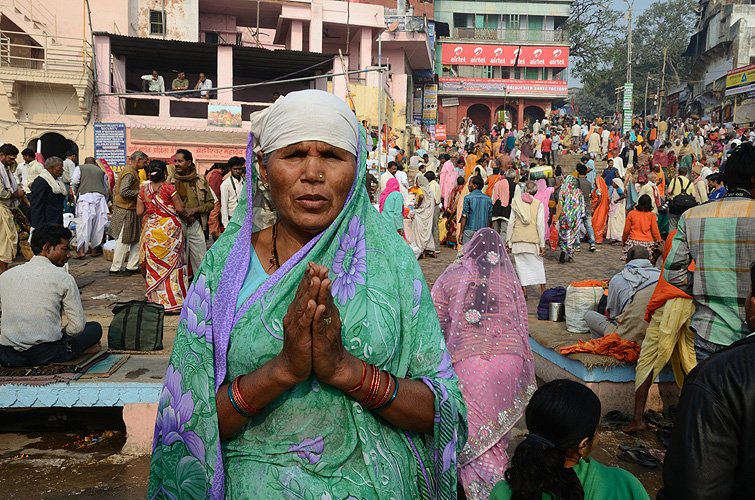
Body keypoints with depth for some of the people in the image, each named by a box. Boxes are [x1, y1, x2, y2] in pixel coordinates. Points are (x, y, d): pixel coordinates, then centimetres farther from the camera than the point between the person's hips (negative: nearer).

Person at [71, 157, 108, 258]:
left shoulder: (79, 168, 18)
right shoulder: (101, 171, 26)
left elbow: (74, 181, 3)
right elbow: (106, 188, 28)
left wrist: (76, 194, 18)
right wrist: (105, 201, 41)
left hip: (85, 195, -2)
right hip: (100, 196, 2)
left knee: (83, 223, -5)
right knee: (98, 223, 6)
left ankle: (81, 251, -12)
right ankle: (94, 249, 10)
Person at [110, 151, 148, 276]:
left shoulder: (127, 170, 17)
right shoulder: (130, 173, -16)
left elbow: (115, 190, 21)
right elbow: (124, 191, -26)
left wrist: (115, 204, 21)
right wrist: (140, 192, -17)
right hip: (126, 212, -10)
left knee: (136, 239, 12)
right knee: (123, 241, -2)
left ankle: (132, 267, 17)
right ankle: (116, 269, 8)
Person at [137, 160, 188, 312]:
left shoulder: (143, 189, 1)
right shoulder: (169, 188, -11)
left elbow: (139, 212, 3)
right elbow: (180, 208, -10)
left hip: (151, 230, 4)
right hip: (169, 228, -4)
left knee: (154, 264, 11)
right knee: (172, 263, 3)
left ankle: (155, 299, 16)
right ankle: (172, 301, 4)